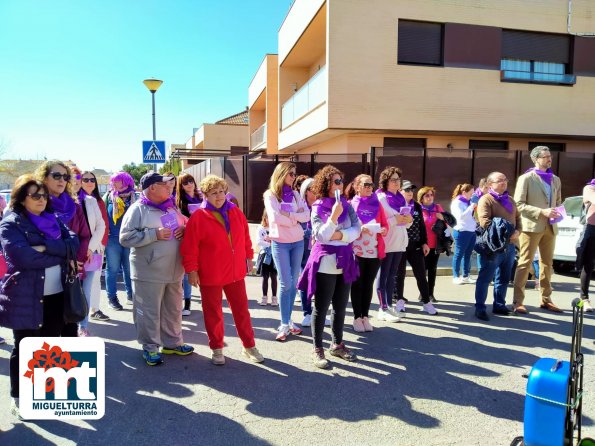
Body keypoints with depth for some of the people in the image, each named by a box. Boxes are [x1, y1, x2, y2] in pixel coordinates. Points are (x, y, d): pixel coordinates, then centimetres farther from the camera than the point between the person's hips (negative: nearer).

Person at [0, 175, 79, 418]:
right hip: (25, 296, -5)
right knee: (24, 348, 6)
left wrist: (46, 246, -19)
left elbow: (74, 242, -3)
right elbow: (24, 257, -22)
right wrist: (61, 256, -14)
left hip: (56, 293, 6)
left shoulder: (53, 219, 11)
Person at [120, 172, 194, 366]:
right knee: (150, 311, 4)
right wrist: (154, 234, -22)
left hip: (174, 270, 7)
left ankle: (172, 342, 32)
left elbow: (185, 224, 23)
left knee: (173, 309, 16)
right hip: (149, 272, -6)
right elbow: (125, 238, -15)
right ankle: (150, 348, 20)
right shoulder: (138, 209, -9)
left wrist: (184, 229, -2)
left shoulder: (172, 207, 11)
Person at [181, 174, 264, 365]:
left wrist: (248, 257, 13)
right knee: (213, 313, 10)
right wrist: (192, 270, -12)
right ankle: (217, 348, 27)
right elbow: (190, 247, -11)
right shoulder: (198, 217, -10)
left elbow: (245, 237, 12)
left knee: (242, 309, 13)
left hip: (236, 272, 4)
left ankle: (249, 346, 27)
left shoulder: (236, 213, 3)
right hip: (210, 276, -4)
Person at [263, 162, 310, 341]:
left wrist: (288, 214, -15)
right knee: (285, 283, -4)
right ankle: (284, 324, 5)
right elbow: (275, 217, -18)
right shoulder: (270, 195, -3)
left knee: (294, 283, 8)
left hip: (298, 242, 5)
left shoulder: (296, 194, 10)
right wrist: (296, 217, -8)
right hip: (280, 243, -4)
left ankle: (288, 321, 19)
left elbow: (306, 215, -3)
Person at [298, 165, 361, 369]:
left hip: (344, 263, 5)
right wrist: (334, 216, -25)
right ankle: (317, 349, 15)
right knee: (321, 308, 4)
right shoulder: (318, 208, -7)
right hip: (325, 264, -5)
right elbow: (321, 236, -17)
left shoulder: (347, 205, 7)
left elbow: (357, 229, -2)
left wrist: (340, 234, -16)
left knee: (340, 307, 14)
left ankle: (337, 344, 29)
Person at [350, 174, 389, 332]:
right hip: (357, 251, -3)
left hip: (374, 251, 3)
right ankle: (357, 317, 12)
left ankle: (365, 316, 17)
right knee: (357, 284, 3)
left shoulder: (377, 204, 12)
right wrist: (358, 228, -19)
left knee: (369, 284, 8)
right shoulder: (351, 204, 3)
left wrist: (382, 229, -11)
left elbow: (385, 225, 11)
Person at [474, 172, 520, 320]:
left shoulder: (510, 200, 18)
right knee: (485, 278, -4)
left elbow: (518, 218, 19)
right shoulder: (486, 200, -8)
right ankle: (480, 308, 2)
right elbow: (485, 222, -19)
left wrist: (517, 232, -2)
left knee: (503, 278, 15)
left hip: (509, 245, 8)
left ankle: (499, 305, 26)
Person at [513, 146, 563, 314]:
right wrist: (542, 212, -18)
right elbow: (518, 204, -10)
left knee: (547, 263, 11)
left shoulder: (555, 180, 15)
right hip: (531, 226, -6)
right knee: (525, 263, -4)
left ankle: (546, 299, 22)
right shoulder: (526, 178, -3)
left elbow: (558, 202, 22)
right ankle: (518, 301, -1)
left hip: (550, 227, 6)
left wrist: (557, 214, -1)